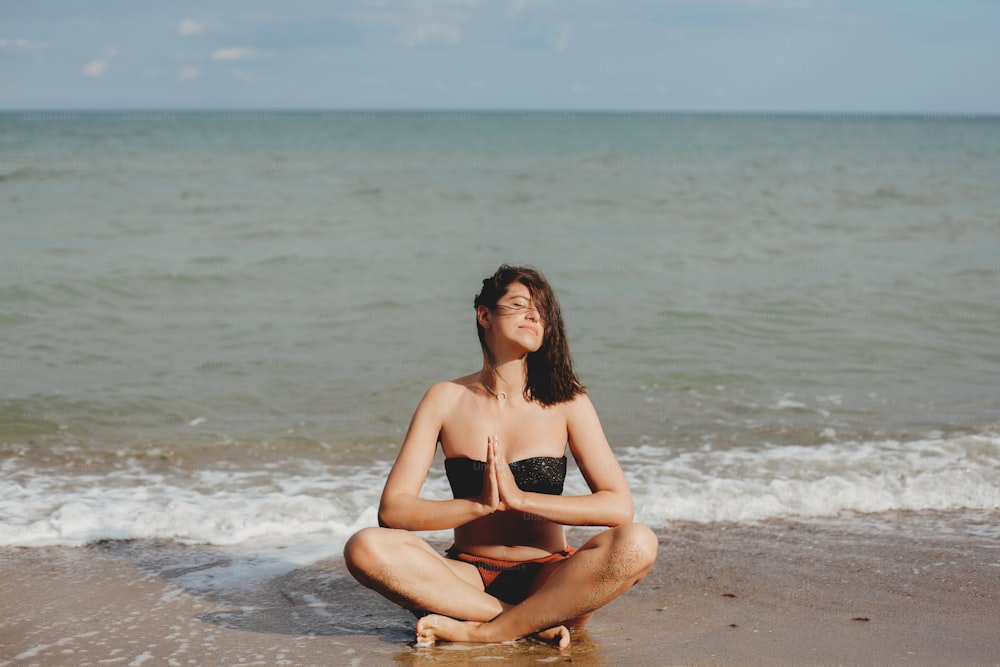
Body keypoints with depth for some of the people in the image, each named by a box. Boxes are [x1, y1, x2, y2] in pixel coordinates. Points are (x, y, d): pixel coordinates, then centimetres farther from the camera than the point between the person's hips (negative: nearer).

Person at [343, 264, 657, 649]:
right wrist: (480, 504, -21)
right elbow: (392, 510, -6)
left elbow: (619, 506, -10)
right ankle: (539, 621, -23)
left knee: (637, 544, -29)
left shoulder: (566, 402, 0)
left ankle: (480, 631, -22)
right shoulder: (446, 399, 0)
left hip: (547, 577, 0)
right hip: (468, 577, 0)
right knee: (366, 548, -27)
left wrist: (520, 498, -20)